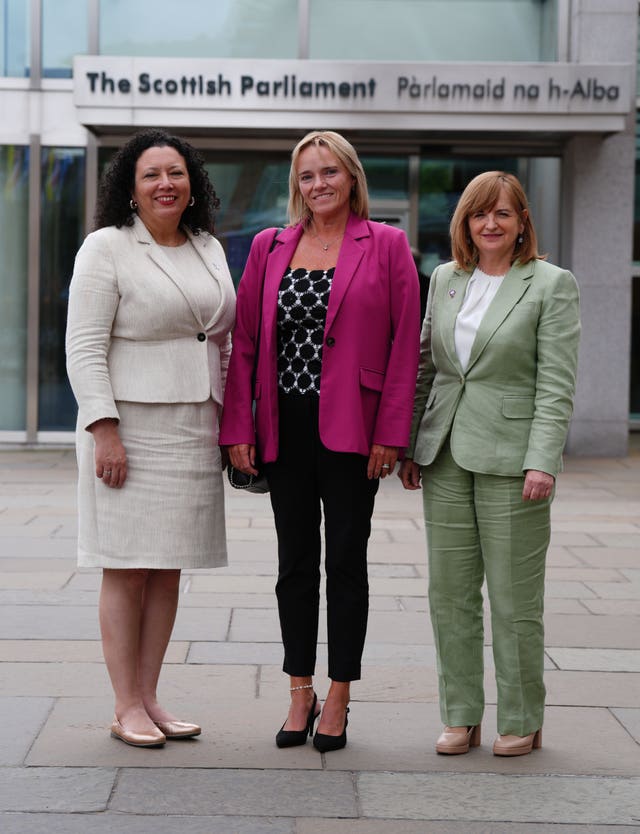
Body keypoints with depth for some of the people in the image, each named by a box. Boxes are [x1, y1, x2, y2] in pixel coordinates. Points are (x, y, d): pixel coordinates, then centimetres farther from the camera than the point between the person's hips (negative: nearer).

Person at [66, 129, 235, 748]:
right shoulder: (107, 248, -4)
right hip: (130, 428, -6)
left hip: (194, 432, 6)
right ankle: (126, 709, 5)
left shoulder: (208, 248, 14)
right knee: (127, 569, -2)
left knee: (170, 568, 8)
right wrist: (105, 431, -17)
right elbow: (85, 348, -10)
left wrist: (227, 423, 14)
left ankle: (149, 698, 16)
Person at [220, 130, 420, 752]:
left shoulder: (386, 245, 0)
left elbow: (405, 342, -3)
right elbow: (243, 341, 7)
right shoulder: (270, 246, 9)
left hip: (350, 431, -3)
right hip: (286, 429, 3)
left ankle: (338, 699, 15)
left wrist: (390, 433, -10)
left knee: (346, 561, 5)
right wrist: (238, 428, 0)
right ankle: (299, 695, 20)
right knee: (294, 563, 9)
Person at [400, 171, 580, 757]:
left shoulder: (552, 285, -2)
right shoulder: (444, 278, 12)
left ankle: (522, 722, 15)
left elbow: (557, 384, -8)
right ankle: (461, 717, 18)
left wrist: (543, 462, -16)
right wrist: (409, 445, 11)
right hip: (446, 456, 5)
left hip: (511, 459, -5)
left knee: (514, 598, 1)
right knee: (449, 592, 7)